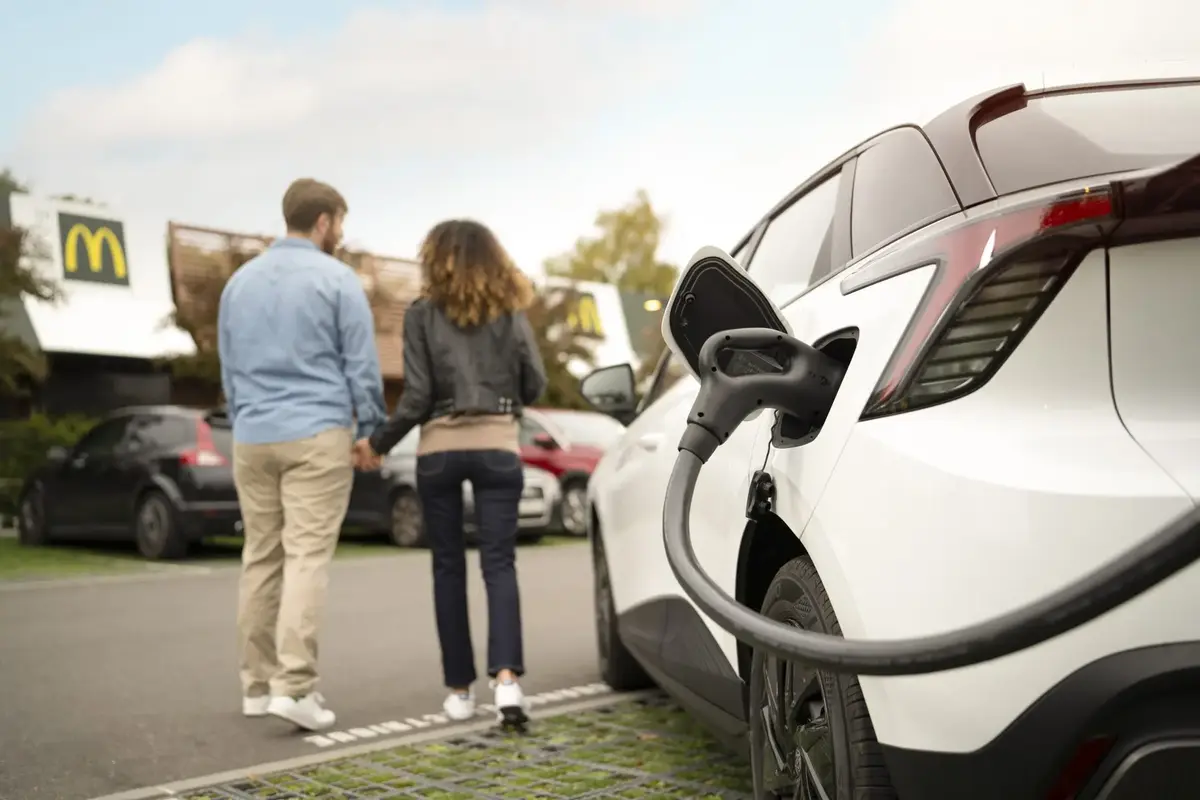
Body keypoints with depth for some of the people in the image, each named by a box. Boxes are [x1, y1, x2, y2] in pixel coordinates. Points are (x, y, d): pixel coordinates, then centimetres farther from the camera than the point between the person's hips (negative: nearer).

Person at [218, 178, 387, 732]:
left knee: (260, 559, 10)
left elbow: (229, 369, 18)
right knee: (307, 558, -7)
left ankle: (258, 684, 15)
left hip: (253, 438, 6)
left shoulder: (240, 281, 13)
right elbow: (362, 367, -6)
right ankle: (293, 686, -13)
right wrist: (373, 432, 4)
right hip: (317, 436, -5)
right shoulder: (337, 280, -4)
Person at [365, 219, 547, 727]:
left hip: (438, 449, -1)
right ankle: (506, 676, -17)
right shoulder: (510, 312, 5)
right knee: (499, 563, 1)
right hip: (497, 446, 1)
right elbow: (534, 385, 5)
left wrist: (378, 443, 7)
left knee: (448, 568, 10)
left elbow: (417, 396, -5)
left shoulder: (423, 314, -1)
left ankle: (459, 690, 14)